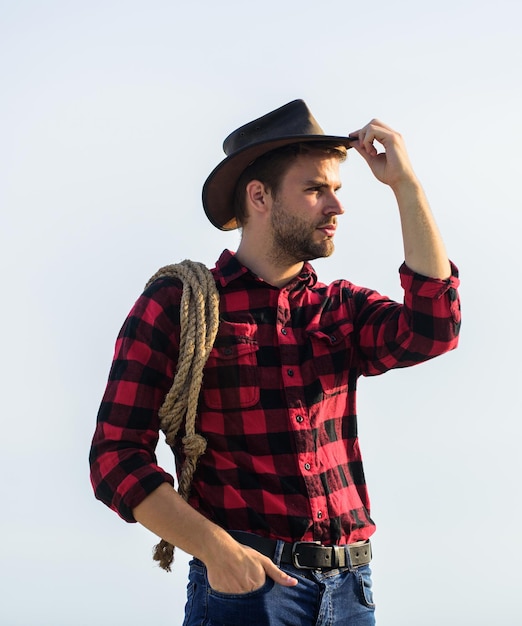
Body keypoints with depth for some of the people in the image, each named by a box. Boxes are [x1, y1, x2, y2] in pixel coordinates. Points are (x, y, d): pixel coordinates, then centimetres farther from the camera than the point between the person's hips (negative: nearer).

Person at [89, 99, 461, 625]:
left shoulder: (342, 310, 12)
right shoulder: (174, 306, 0)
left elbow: (431, 330, -7)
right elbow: (117, 457, -6)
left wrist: (405, 184, -3)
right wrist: (215, 548, -21)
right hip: (244, 581, -4)